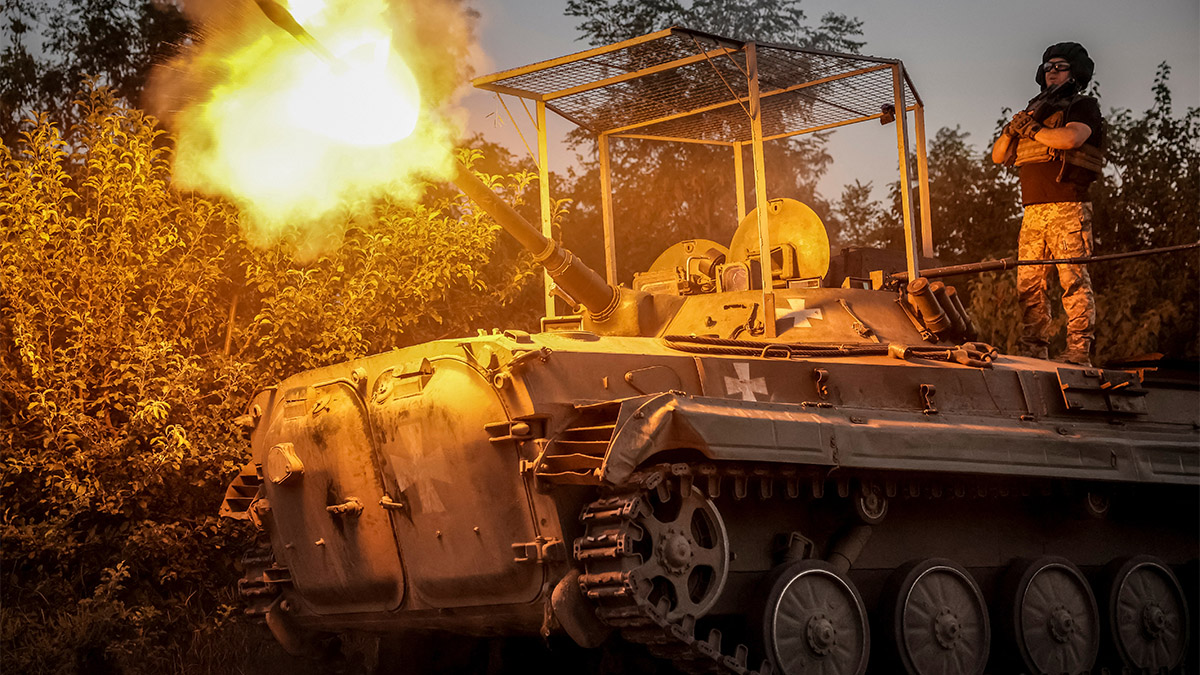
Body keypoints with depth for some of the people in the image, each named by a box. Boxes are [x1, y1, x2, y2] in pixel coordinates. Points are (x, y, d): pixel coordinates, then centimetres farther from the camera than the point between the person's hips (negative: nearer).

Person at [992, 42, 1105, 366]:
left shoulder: (1084, 106, 5)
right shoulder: (1037, 110, 25)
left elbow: (1070, 138, -17)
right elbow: (998, 156, 21)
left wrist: (1030, 130, -3)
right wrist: (1011, 129, 1)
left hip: (1068, 208, -7)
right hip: (1033, 212, 7)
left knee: (1073, 279, -11)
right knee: (1029, 283, 2)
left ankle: (1079, 353, -13)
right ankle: (1033, 350, 5)